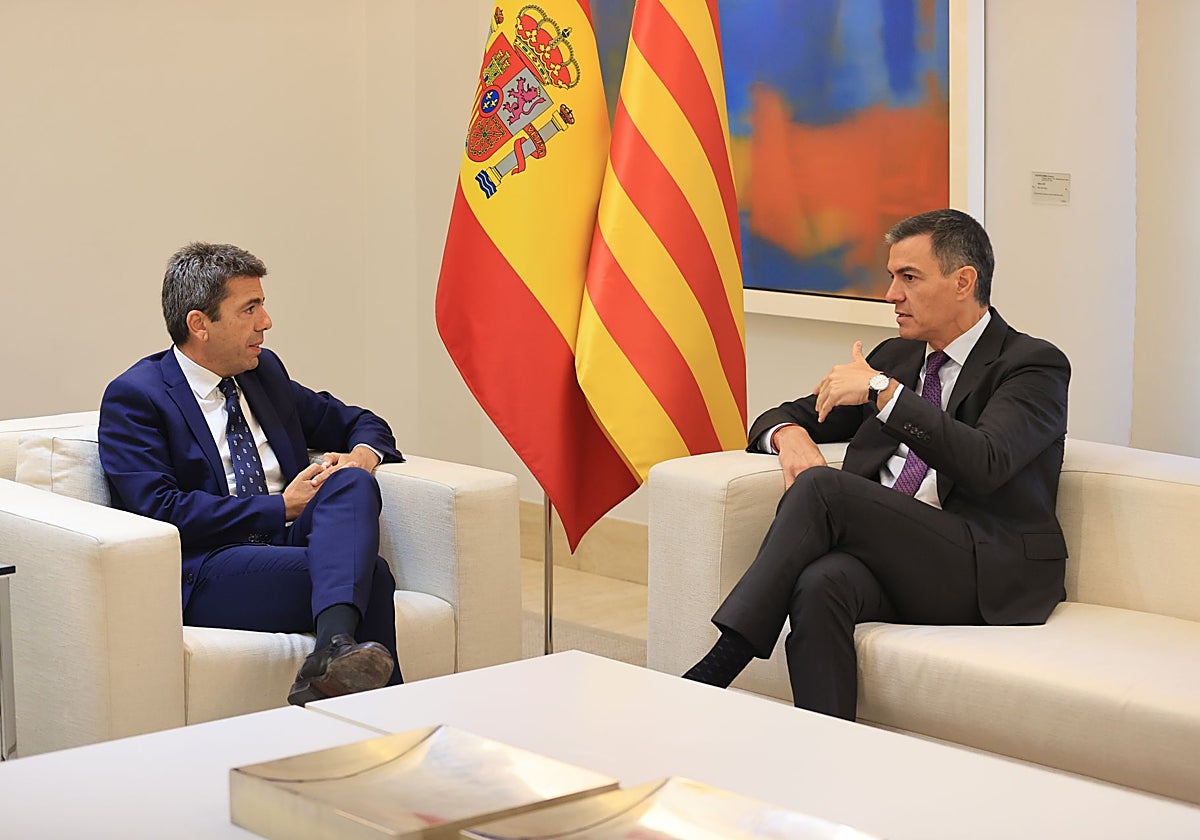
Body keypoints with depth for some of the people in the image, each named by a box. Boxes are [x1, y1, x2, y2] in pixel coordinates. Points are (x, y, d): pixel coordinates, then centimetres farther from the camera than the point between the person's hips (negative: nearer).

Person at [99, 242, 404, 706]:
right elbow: (161, 511, -13)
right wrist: (280, 507, -11)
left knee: (353, 483, -30)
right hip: (204, 573, -6)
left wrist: (362, 456, 4)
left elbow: (361, 423, 30)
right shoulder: (133, 398, 0)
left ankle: (334, 651, -50)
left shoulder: (264, 370, 21)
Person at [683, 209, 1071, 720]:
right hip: (887, 555, 5)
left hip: (988, 575, -5)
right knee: (821, 585, -33)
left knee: (820, 487, -27)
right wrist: (790, 434, 1)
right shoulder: (895, 357, 23)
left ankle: (719, 665, -28)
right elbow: (781, 417, 27)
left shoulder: (1036, 365, 2)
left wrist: (884, 391, -16)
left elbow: (984, 464, -18)